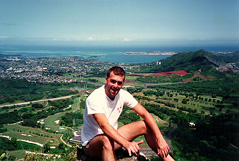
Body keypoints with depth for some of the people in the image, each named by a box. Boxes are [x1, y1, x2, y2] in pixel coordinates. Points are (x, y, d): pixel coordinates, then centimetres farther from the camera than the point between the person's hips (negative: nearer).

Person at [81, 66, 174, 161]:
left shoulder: (123, 95, -8)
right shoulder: (94, 98, -25)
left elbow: (145, 114, -10)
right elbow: (104, 126, -38)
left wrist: (160, 139, -19)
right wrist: (126, 144, -52)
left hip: (112, 136, 6)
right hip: (91, 143, -5)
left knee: (145, 125, -6)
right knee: (106, 139, -41)